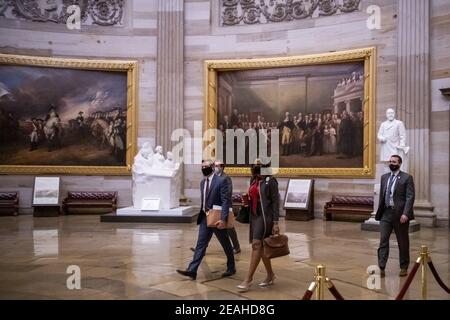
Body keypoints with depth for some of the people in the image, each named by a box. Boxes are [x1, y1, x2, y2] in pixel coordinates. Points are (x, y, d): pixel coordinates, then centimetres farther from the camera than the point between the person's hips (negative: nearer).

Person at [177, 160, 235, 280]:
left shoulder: (221, 181, -12)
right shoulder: (202, 182, 10)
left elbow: (225, 201, -17)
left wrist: (223, 219, -25)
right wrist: (203, 214, 14)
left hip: (217, 218, -6)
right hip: (205, 218, 6)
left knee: (226, 245, 10)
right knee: (200, 244, 0)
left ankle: (231, 268, 27)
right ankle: (192, 270, -3)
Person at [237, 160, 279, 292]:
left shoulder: (270, 182, -10)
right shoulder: (253, 180, 11)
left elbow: (275, 203, -11)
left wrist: (275, 223, -15)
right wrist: (247, 201, 1)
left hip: (265, 216, -8)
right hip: (254, 216, 8)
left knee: (256, 245, -10)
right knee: (261, 247, 12)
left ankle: (248, 279, -7)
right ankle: (270, 275, 25)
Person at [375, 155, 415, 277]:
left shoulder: (407, 178, -5)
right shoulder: (384, 177, 11)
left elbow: (410, 197, -11)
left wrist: (405, 213, -21)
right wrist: (379, 211, 11)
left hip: (400, 214, -4)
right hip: (386, 213, 4)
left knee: (403, 242, 9)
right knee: (383, 241, -3)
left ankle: (404, 267, 23)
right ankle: (381, 267, -4)